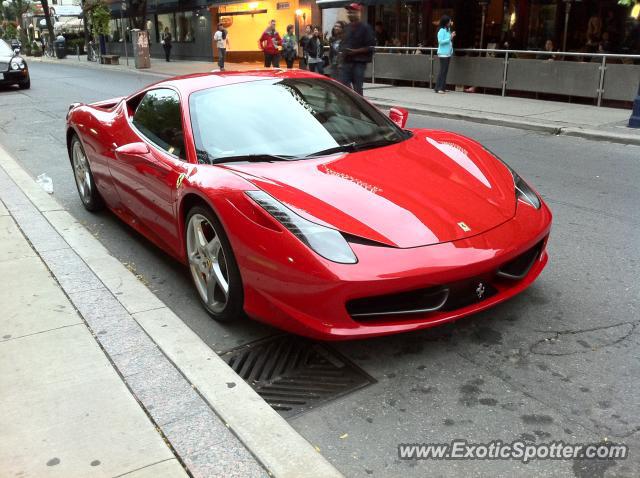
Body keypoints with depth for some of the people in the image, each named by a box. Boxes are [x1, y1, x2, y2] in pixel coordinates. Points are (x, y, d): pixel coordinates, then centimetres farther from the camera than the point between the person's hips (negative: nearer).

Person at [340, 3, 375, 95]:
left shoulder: (365, 27, -5)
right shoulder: (347, 27, 12)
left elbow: (370, 47, -10)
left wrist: (355, 51, -17)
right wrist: (343, 50, 2)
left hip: (359, 62, -6)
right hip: (347, 61, 6)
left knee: (357, 88, -3)